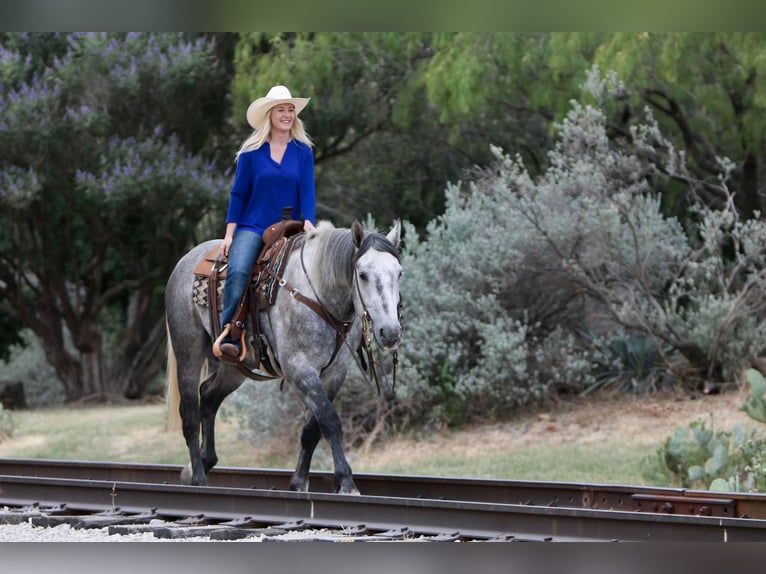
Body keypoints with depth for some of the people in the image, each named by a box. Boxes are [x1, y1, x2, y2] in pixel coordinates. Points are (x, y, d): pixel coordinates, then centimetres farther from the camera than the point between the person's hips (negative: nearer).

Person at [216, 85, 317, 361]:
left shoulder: (303, 152, 8)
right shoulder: (251, 152, 5)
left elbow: (307, 192, 3)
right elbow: (239, 194, 6)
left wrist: (308, 223, -15)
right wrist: (229, 234, -1)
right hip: (252, 227, -2)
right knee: (238, 271, -29)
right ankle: (229, 337, -29)